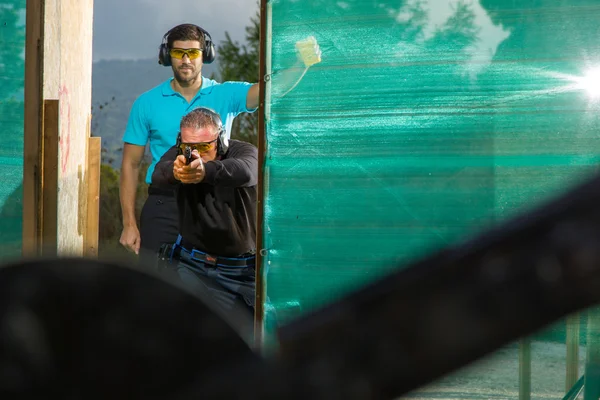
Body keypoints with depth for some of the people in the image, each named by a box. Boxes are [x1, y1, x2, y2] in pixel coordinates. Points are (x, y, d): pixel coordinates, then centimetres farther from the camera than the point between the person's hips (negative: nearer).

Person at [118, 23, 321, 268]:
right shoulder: (147, 103, 4)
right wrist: (129, 224, -1)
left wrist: (302, 64, -36)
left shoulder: (225, 95, 3)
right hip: (164, 208, 0)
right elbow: (130, 165, 6)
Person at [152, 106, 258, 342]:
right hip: (192, 267, 1)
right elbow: (158, 174, -31)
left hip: (243, 270, -1)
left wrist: (205, 172, -63)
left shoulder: (245, 152, -15)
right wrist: (174, 171, -58)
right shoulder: (179, 154, -7)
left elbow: (244, 172, -40)